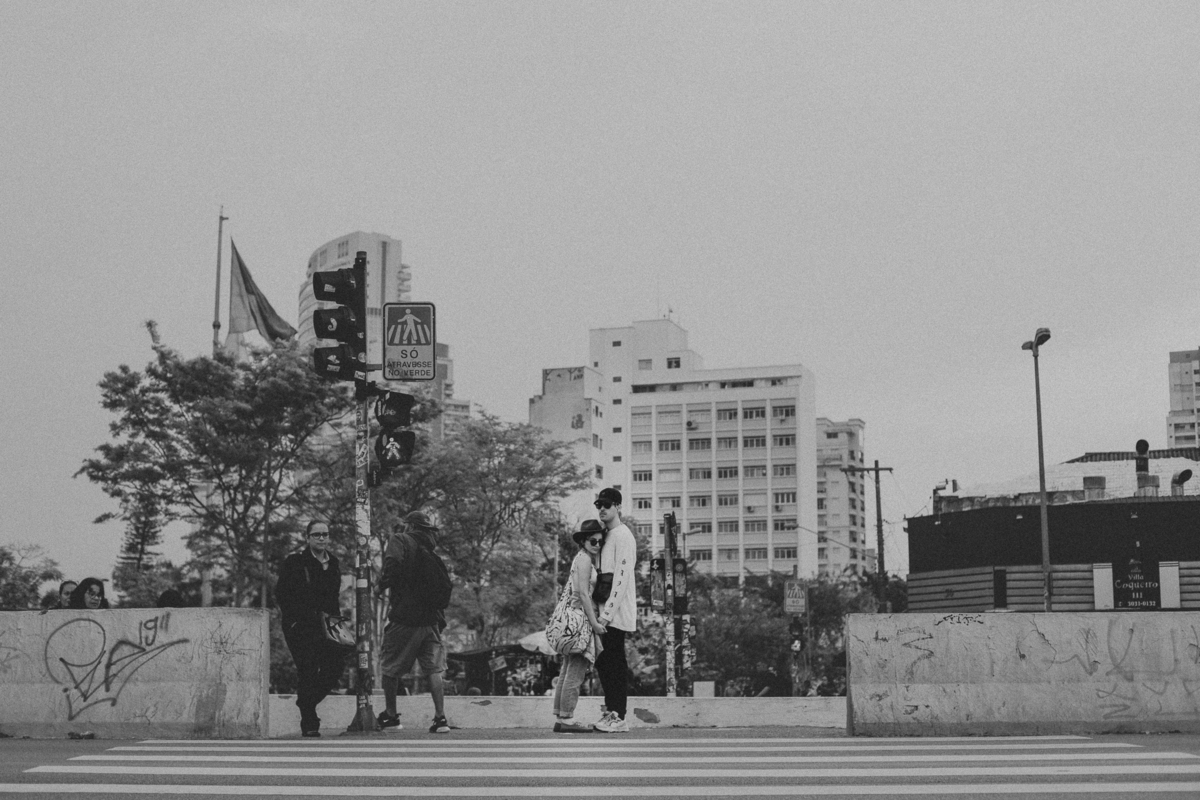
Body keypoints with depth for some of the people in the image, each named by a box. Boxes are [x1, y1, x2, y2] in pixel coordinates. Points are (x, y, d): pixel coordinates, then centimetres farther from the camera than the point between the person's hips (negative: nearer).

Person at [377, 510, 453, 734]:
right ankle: (440, 718, -1)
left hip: (404, 617, -5)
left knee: (390, 667, 11)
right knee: (433, 670, 6)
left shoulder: (400, 540, -2)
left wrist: (383, 583, -7)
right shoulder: (433, 555, 17)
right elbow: (445, 588, 17)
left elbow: (394, 562, -22)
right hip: (432, 619, 5)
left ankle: (391, 716, 17)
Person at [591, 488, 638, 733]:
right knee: (605, 662, 11)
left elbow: (621, 577, -18)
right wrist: (603, 611, 16)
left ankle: (619, 718, -6)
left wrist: (608, 611, -21)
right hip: (607, 612, 9)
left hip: (617, 612, -9)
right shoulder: (607, 536, 19)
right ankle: (611, 711, 17)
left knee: (615, 663, -8)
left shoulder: (622, 536, -10)